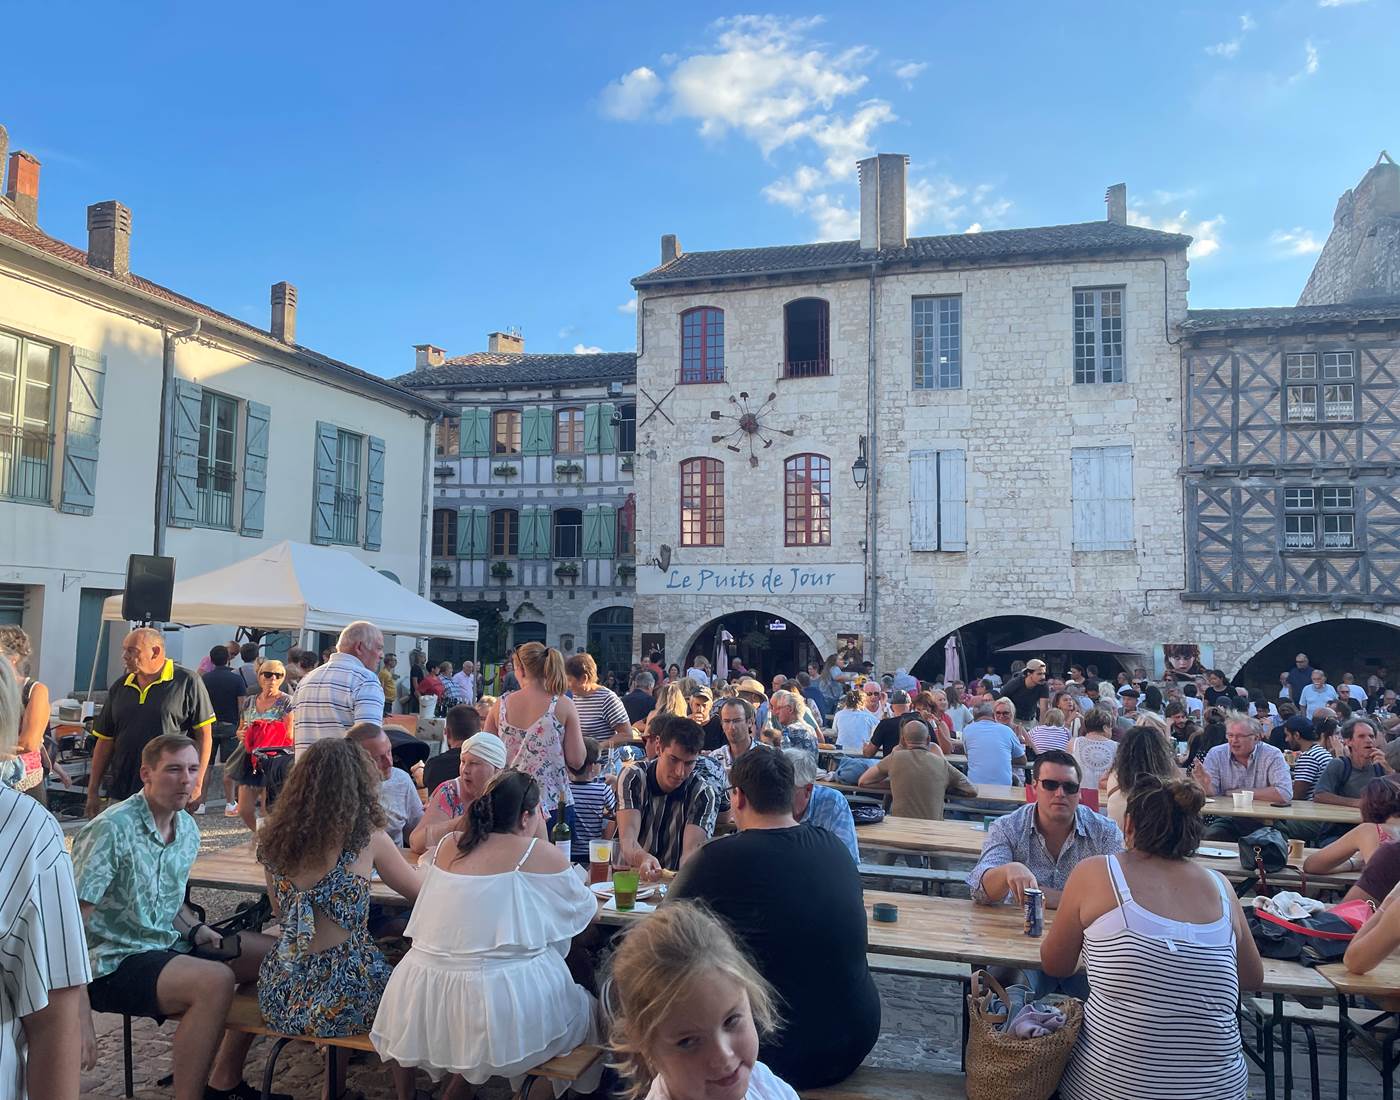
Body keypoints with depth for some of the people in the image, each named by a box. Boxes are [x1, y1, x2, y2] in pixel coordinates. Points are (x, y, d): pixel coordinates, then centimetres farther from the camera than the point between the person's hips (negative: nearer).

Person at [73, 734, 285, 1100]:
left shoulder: (188, 829, 6)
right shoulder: (111, 830, -20)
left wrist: (194, 929, 0)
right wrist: (81, 1016, -25)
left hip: (167, 945, 9)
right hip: (114, 961, -9)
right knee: (215, 981, -32)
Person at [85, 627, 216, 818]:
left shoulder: (187, 683, -4)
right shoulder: (120, 688, 11)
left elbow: (203, 736, -5)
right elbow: (105, 741, 15)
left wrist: (197, 785, -9)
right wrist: (93, 792, 12)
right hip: (121, 794, 5)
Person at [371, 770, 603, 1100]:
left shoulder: (447, 845, 10)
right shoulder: (540, 854, -4)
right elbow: (588, 911, 9)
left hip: (422, 1000, 5)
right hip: (502, 1004, -4)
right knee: (582, 1009, 23)